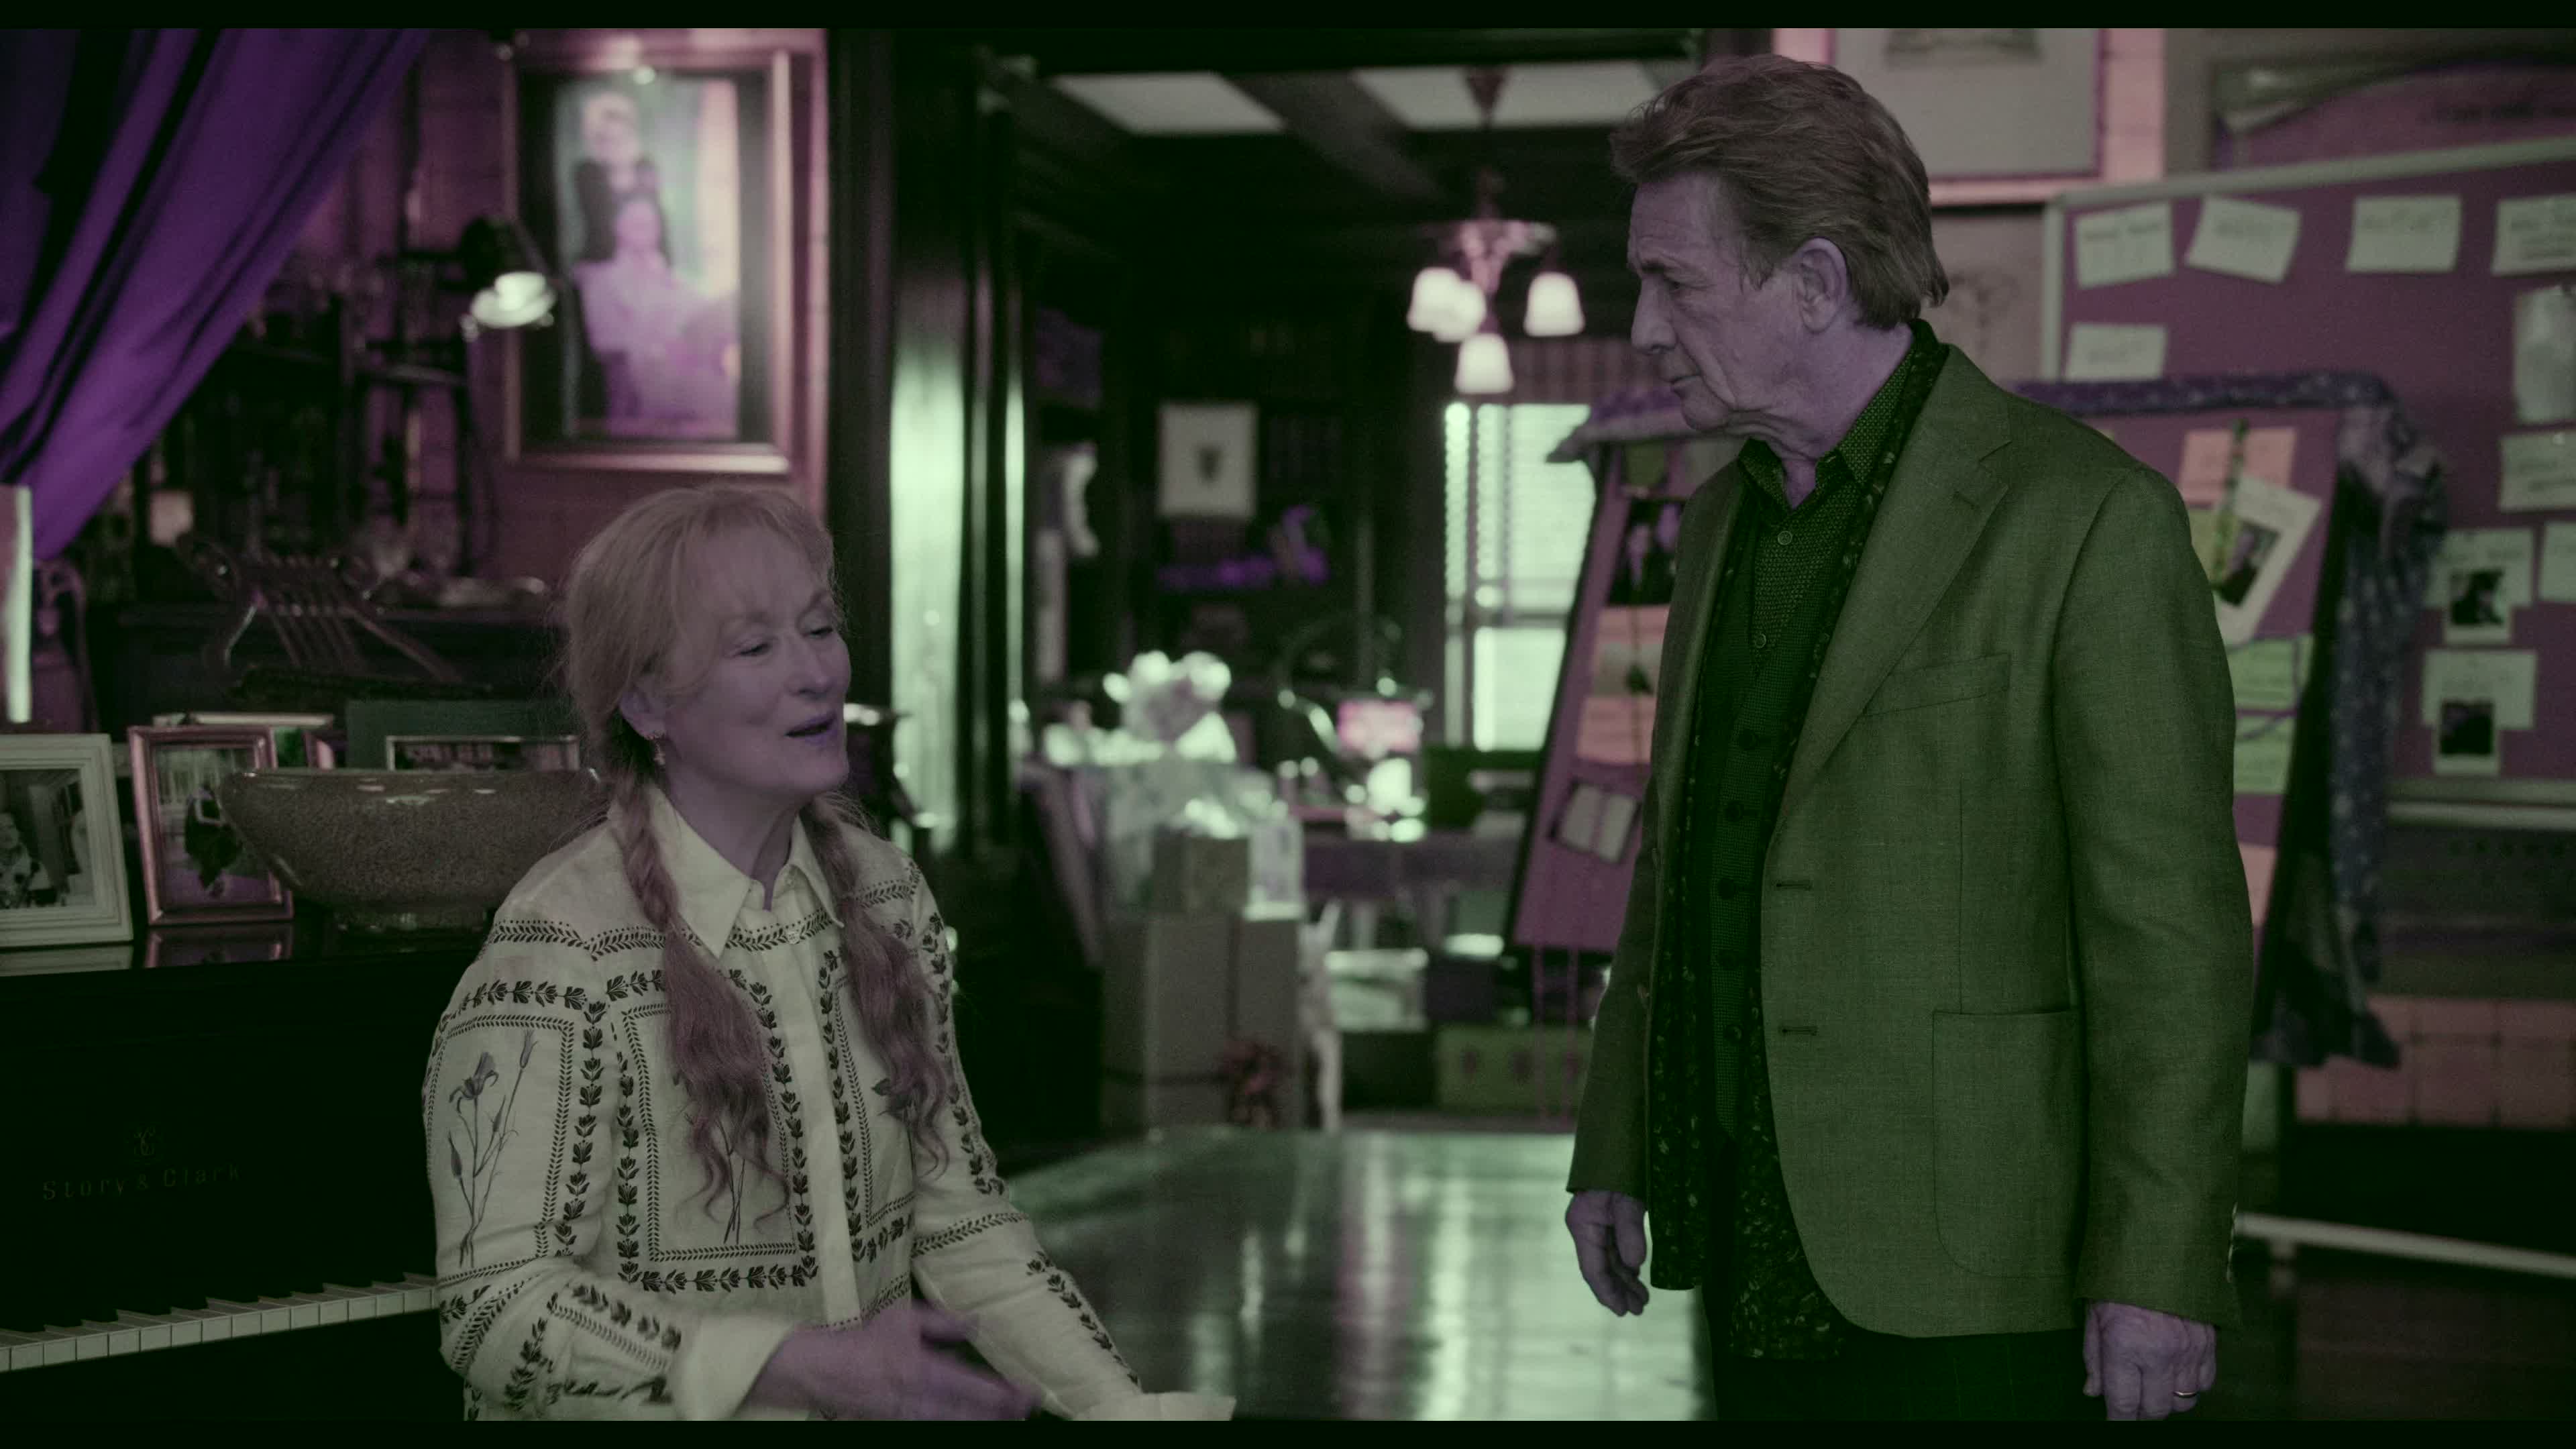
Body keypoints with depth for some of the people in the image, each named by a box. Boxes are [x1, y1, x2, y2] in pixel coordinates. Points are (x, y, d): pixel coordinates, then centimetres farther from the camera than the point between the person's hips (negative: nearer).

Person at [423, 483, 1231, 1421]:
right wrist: (811, 1369, -22)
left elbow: (957, 1219, 11)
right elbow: (496, 1310, -16)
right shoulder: (559, 952, -14)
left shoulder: (884, 895, 7)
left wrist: (1120, 1404, -2)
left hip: (876, 1394, 6)